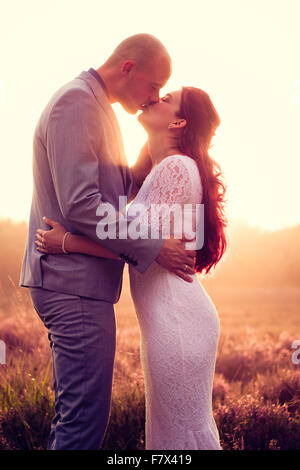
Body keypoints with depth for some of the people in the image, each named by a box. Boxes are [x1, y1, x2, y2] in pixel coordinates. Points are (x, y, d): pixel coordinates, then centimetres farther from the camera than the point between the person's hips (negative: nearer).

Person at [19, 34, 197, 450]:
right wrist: (155, 248, -17)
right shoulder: (76, 101, -13)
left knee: (75, 413, 16)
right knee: (86, 418, -7)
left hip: (81, 283, 11)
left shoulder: (98, 108, 20)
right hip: (75, 282, -11)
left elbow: (125, 188, 18)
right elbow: (79, 205, -21)